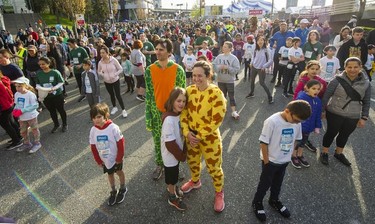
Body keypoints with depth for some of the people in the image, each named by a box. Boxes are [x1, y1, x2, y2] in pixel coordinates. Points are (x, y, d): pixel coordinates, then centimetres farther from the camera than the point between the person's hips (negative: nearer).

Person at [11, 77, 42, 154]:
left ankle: (37, 143, 27)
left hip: (31, 116, -7)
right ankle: (27, 144, 38)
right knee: (23, 131, 18)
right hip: (22, 117, 7)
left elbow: (35, 105, -23)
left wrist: (22, 110, -26)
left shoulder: (30, 94, -22)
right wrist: (15, 110, -11)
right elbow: (17, 104, 10)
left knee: (34, 129, 11)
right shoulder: (16, 94, -2)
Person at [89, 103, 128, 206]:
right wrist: (98, 161, 0)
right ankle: (113, 191, 45)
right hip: (104, 160, 4)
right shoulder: (93, 130, -15)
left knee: (119, 172, 19)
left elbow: (121, 143, -19)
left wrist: (119, 158, -14)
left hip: (115, 158, -3)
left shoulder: (113, 127, -28)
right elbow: (93, 147, -4)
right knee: (110, 174, 23)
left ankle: (123, 189, 44)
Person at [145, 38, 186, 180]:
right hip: (157, 112, 2)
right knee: (158, 141, 14)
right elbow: (148, 93, -1)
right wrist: (148, 116, -2)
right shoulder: (150, 70, -5)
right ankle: (159, 165, 37)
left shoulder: (178, 70, -10)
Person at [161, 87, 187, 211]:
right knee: (171, 174, 15)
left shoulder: (180, 114, -7)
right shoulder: (169, 119, -32)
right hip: (170, 153, -7)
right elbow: (170, 143, -28)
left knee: (175, 172, 28)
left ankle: (172, 187, 54)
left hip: (177, 151, 7)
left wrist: (183, 151, 2)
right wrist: (181, 155, -16)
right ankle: (173, 197, 38)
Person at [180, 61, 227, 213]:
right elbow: (183, 112, -1)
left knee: (213, 167, 12)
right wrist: (187, 132, -13)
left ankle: (219, 193, 39)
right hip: (191, 136, 5)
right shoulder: (189, 90, -5)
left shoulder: (216, 94, -21)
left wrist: (199, 136, -17)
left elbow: (217, 120, -21)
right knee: (192, 162, 26)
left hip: (210, 138, -5)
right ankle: (195, 181, 57)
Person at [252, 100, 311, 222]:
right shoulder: (272, 121, -29)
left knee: (278, 182, 25)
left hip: (285, 160, 5)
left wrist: (289, 155, 9)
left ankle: (274, 200, 48)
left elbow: (294, 140, 5)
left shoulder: (297, 122, -10)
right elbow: (263, 143, -22)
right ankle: (257, 202, 35)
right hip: (271, 161, -5)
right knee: (265, 183, 13)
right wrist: (266, 161, -15)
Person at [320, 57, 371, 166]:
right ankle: (324, 153, 30)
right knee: (331, 133, 10)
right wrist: (322, 110, -8)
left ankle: (339, 153, 41)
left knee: (345, 135, 19)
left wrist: (364, 117, 2)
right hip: (334, 114, -3)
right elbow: (326, 95, -9)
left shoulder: (366, 83, -3)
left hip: (353, 117, 3)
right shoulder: (338, 80, -13)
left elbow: (366, 102, 4)